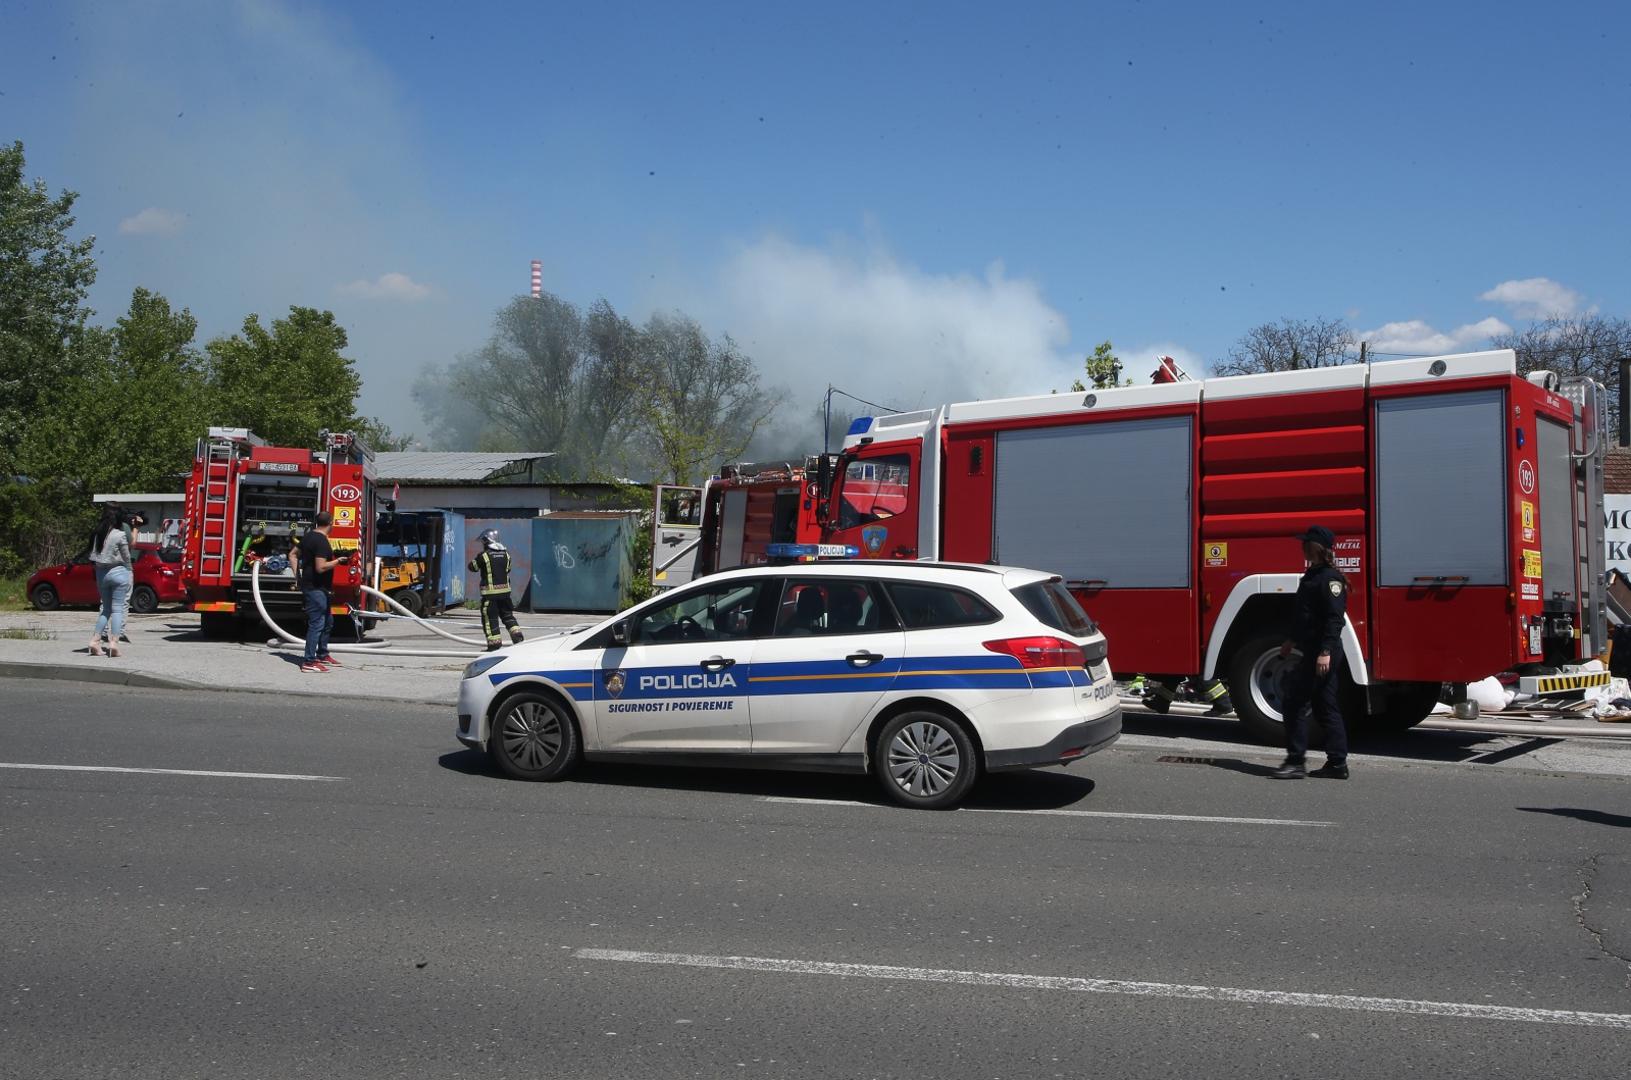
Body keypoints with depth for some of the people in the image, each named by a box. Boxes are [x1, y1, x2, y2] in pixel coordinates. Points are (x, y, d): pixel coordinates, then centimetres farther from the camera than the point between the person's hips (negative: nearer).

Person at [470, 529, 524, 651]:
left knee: (490, 618, 3)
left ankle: (494, 644, 2)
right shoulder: (505, 554, 6)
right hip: (505, 590, 5)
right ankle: (517, 637, 9)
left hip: (490, 592, -5)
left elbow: (473, 567, 4)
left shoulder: (483, 555, -11)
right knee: (508, 615, 18)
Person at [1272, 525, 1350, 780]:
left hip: (1322, 654, -10)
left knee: (1293, 701, -9)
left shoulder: (1330, 577, -15)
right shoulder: (1312, 575, 16)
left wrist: (1326, 651, -27)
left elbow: (1335, 618, -22)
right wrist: (1292, 641, 29)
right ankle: (1337, 763, 14)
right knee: (1325, 706, 11)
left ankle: (1296, 762, -6)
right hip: (1312, 651, 10)